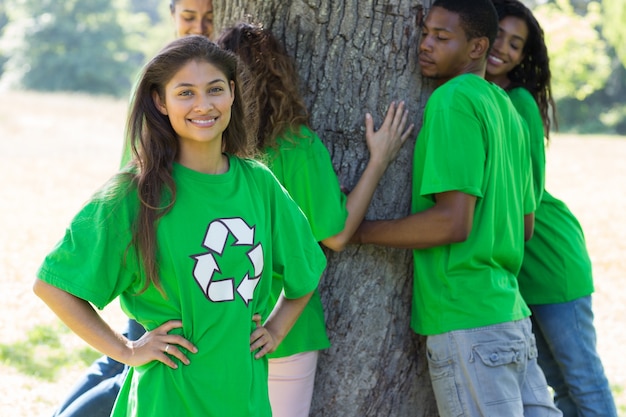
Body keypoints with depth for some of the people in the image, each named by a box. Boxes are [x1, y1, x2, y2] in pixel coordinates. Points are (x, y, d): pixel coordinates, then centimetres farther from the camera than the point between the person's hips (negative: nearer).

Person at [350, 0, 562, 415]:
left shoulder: (452, 100, -12)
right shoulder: (505, 107, 15)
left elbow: (452, 222, -19)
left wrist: (357, 230, -11)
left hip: (466, 324, -9)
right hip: (512, 313, 9)